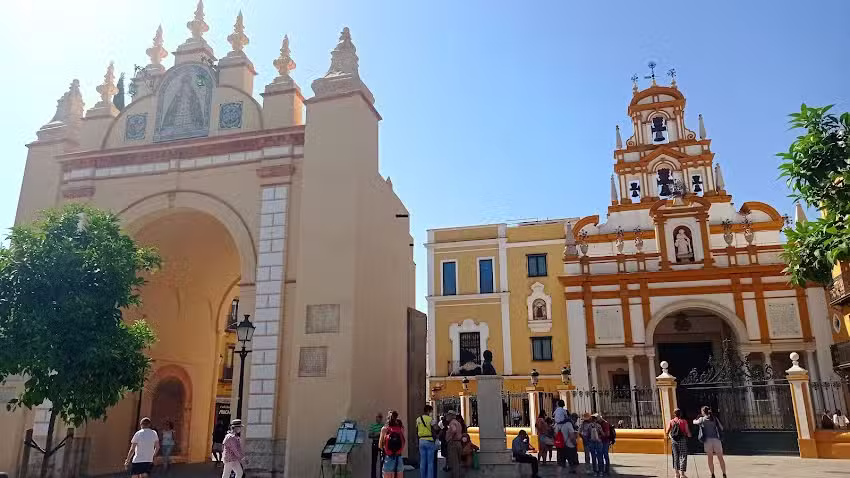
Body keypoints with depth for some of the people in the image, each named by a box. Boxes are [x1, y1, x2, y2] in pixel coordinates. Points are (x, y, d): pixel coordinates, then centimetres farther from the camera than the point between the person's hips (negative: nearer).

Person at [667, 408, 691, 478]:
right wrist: (689, 434, 14)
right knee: (683, 457, 2)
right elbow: (687, 432, -8)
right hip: (682, 440, -3)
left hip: (674, 440, 3)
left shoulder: (671, 422, 2)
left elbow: (667, 432, -1)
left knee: (675, 456, 14)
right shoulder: (684, 421, -4)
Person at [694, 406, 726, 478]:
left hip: (707, 440, -1)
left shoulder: (702, 419, 2)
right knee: (720, 458, 8)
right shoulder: (715, 418, 6)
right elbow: (721, 428, 10)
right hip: (716, 439, 1)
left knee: (710, 458, 6)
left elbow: (694, 422, 19)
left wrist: (695, 419, 39)